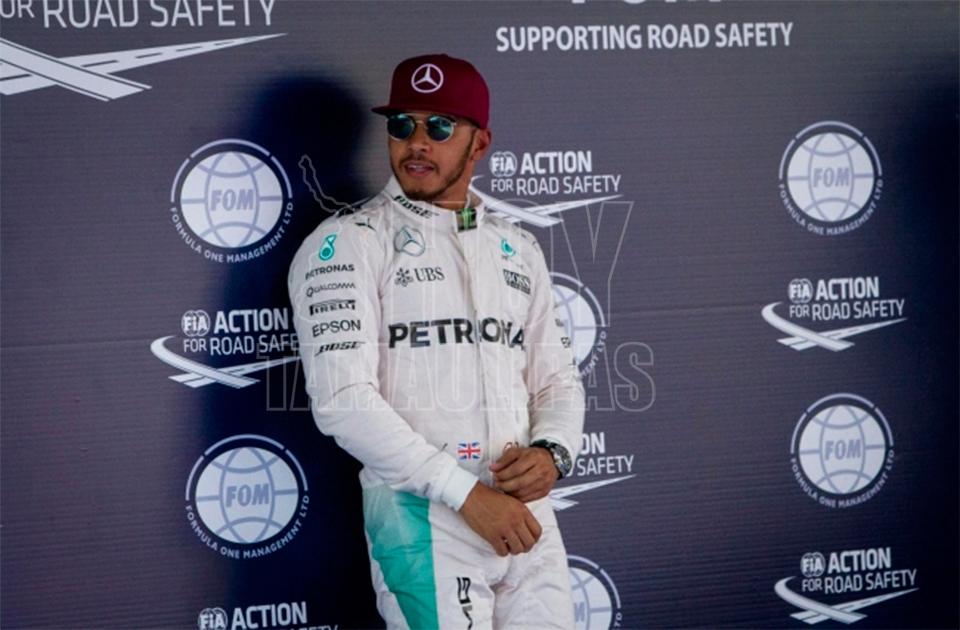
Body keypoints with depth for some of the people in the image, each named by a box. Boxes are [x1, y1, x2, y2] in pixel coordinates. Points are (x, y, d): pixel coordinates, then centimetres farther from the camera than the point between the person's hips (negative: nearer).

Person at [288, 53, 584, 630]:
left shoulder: (519, 249, 14)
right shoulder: (347, 243, -3)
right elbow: (343, 399, -14)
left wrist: (552, 452, -5)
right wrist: (467, 494, -17)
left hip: (526, 508, 5)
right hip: (422, 513, -5)